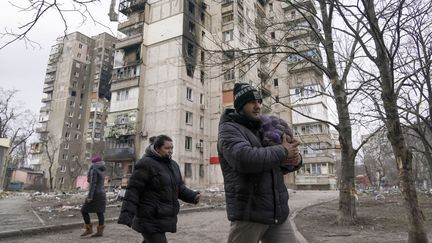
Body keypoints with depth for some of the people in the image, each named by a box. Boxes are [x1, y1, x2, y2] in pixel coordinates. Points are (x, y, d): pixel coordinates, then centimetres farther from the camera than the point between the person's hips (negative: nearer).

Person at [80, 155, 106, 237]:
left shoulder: (94, 170, -14)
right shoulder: (102, 171, 13)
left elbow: (93, 183, -20)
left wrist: (90, 196, -20)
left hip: (95, 194, -9)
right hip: (102, 193, 9)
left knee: (84, 210, 3)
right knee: (100, 212, 7)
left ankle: (89, 229, 6)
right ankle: (100, 231, 8)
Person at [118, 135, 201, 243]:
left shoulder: (173, 165, 10)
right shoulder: (146, 164, -14)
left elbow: (180, 187, 13)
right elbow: (133, 190, -16)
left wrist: (193, 196, -5)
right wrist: (126, 215, -23)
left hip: (164, 217, 7)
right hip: (150, 220, -7)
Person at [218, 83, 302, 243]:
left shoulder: (262, 130, 16)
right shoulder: (229, 129, -8)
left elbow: (277, 167, 22)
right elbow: (245, 159, -28)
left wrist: (295, 160, -1)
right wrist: (283, 151, -16)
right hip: (249, 213, -6)